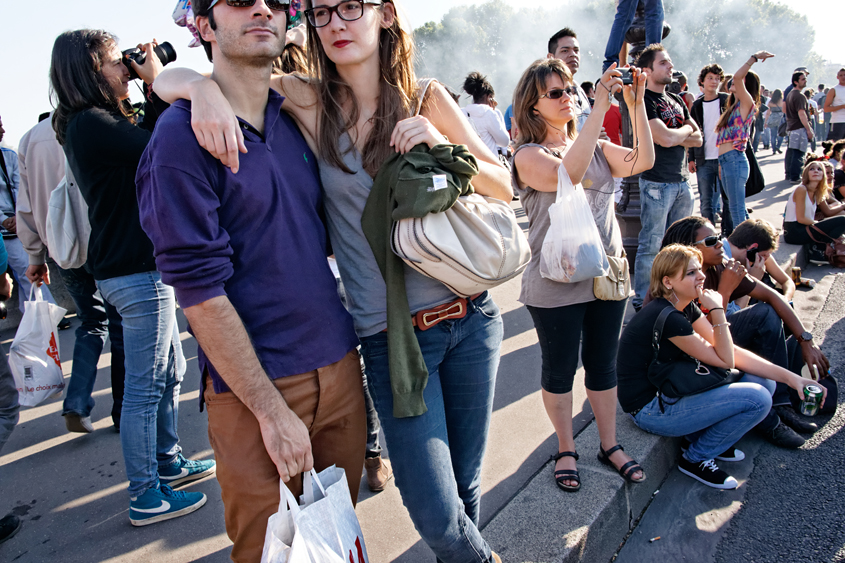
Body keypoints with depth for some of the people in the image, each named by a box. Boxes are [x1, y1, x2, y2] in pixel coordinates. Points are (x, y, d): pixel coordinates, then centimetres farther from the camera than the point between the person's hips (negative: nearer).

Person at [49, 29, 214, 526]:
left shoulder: (97, 122, 14)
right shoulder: (91, 123, -15)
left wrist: (157, 94, 8)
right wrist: (159, 84, -9)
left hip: (143, 266, 10)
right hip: (137, 270, -10)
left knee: (169, 371, 20)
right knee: (145, 387, 0)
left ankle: (168, 462, 36)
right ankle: (146, 497, 14)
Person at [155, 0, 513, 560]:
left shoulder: (427, 99, 4)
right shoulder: (309, 103, -1)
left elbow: (504, 187, 5)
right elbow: (168, 79, 2)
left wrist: (444, 147, -12)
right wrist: (204, 87, -21)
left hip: (471, 317, 2)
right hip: (392, 336, -1)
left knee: (467, 482, 15)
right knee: (437, 517, 0)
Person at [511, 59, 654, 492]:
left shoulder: (597, 147, 9)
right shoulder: (528, 155, -9)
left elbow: (642, 161, -6)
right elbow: (567, 174, -29)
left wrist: (636, 105, -16)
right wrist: (601, 105, -30)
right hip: (555, 287, -5)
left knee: (603, 365, 17)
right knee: (560, 371, 10)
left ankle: (609, 445, 35)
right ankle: (566, 449, 30)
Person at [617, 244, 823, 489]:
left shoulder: (686, 307, 4)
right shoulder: (666, 317, -25)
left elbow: (732, 352, 3)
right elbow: (725, 360, -16)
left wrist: (788, 376, -4)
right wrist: (717, 310, -18)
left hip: (669, 391, 9)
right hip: (650, 409, -9)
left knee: (763, 382, 4)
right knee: (757, 399, -16)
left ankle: (701, 437, 17)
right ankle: (696, 458, 4)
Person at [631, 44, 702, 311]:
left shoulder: (676, 101, 17)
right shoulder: (644, 101, -8)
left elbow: (698, 139, 13)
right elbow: (665, 138, -19)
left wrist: (675, 136, -6)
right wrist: (686, 129, 1)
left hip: (681, 180, 8)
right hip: (657, 182, -8)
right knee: (651, 245, -4)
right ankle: (642, 300, 5)